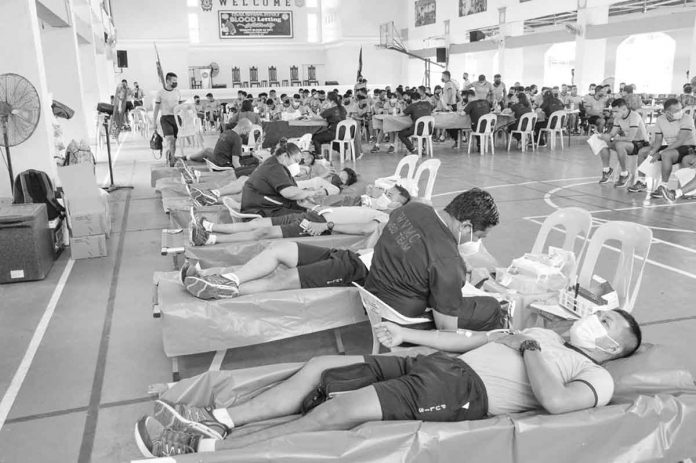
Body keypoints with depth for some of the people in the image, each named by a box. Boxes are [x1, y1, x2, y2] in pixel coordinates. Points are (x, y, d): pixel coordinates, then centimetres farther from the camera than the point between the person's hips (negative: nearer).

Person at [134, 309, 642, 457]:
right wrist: (405, 333, 20)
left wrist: (529, 347, -4)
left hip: (465, 391, -8)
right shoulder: (542, 333, 30)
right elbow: (467, 338, 26)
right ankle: (216, 421, -2)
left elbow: (553, 399, -19)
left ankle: (208, 447, -18)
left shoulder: (597, 377, 6)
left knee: (333, 413, -23)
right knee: (318, 368, -4)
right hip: (435, 364, 8)